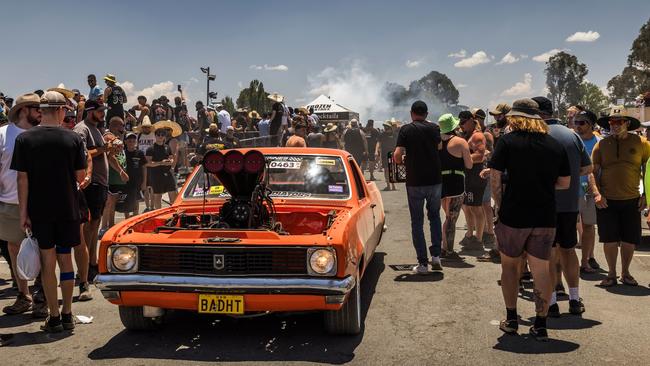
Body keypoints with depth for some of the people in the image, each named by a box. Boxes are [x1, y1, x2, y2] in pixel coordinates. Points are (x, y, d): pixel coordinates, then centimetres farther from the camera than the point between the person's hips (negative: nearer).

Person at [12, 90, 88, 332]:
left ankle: (54, 317, 10)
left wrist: (23, 212, -2)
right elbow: (80, 177, -2)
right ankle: (67, 315, 15)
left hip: (39, 210, -1)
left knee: (48, 262, 6)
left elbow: (22, 179, -7)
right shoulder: (73, 139, -5)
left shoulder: (24, 139, -7)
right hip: (68, 209, 1)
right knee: (65, 259, 11)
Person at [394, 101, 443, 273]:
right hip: (435, 180, 3)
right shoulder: (434, 128, 2)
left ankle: (422, 263, 6)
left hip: (414, 182, -2)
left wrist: (403, 161, 7)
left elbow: (397, 156, -15)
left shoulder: (406, 129, -6)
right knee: (434, 216, 21)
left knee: (417, 222, 7)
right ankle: (436, 255, 13)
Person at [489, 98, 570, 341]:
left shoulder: (507, 141, -4)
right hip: (546, 217, 3)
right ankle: (540, 325, 12)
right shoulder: (555, 145, 6)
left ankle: (511, 319, 19)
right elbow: (564, 183, 10)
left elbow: (495, 178, -8)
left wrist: (499, 206, 3)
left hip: (513, 215, -2)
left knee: (510, 265, 14)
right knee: (541, 269, 9)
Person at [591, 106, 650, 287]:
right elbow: (593, 172, 3)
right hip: (606, 201, 0)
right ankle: (611, 274, 22)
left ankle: (625, 273, 27)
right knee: (610, 240, 5)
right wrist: (597, 194, -8)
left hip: (632, 201, 0)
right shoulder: (602, 144, 1)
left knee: (630, 240, 7)